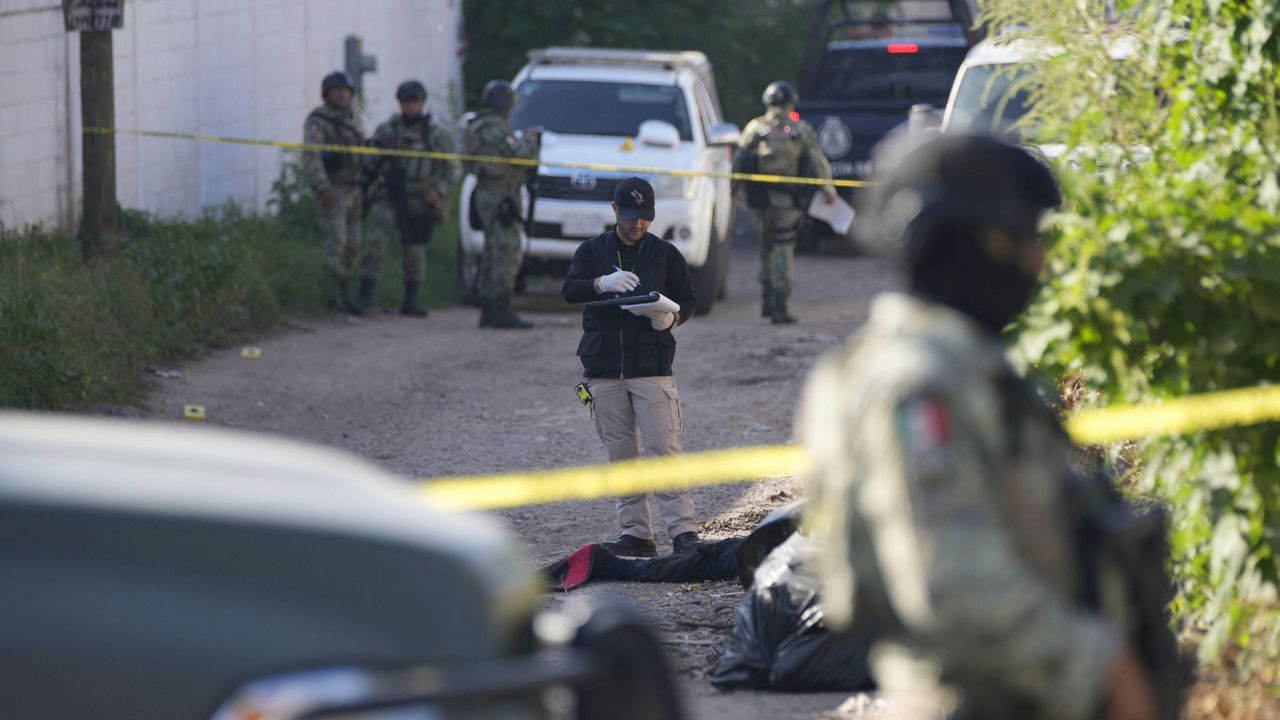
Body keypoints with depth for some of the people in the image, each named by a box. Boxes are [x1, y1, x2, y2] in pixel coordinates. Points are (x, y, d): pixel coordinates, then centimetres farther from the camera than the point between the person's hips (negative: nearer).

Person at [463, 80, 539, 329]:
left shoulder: (476, 128, 17)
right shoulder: (496, 127, -15)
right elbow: (520, 154, -17)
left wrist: (522, 140, 15)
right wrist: (529, 138, 2)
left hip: (485, 194, 10)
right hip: (500, 195, -10)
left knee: (493, 254, 13)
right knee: (507, 252, -11)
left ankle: (488, 311, 13)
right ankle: (503, 311, -15)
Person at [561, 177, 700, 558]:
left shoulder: (665, 253, 8)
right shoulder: (592, 251, 10)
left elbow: (688, 299, 11)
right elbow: (569, 290, -5)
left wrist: (671, 317, -13)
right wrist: (603, 283, -26)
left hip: (652, 365, -2)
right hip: (604, 367, 2)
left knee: (664, 448, -11)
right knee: (620, 453, 4)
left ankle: (683, 530, -13)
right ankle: (636, 533, 9)